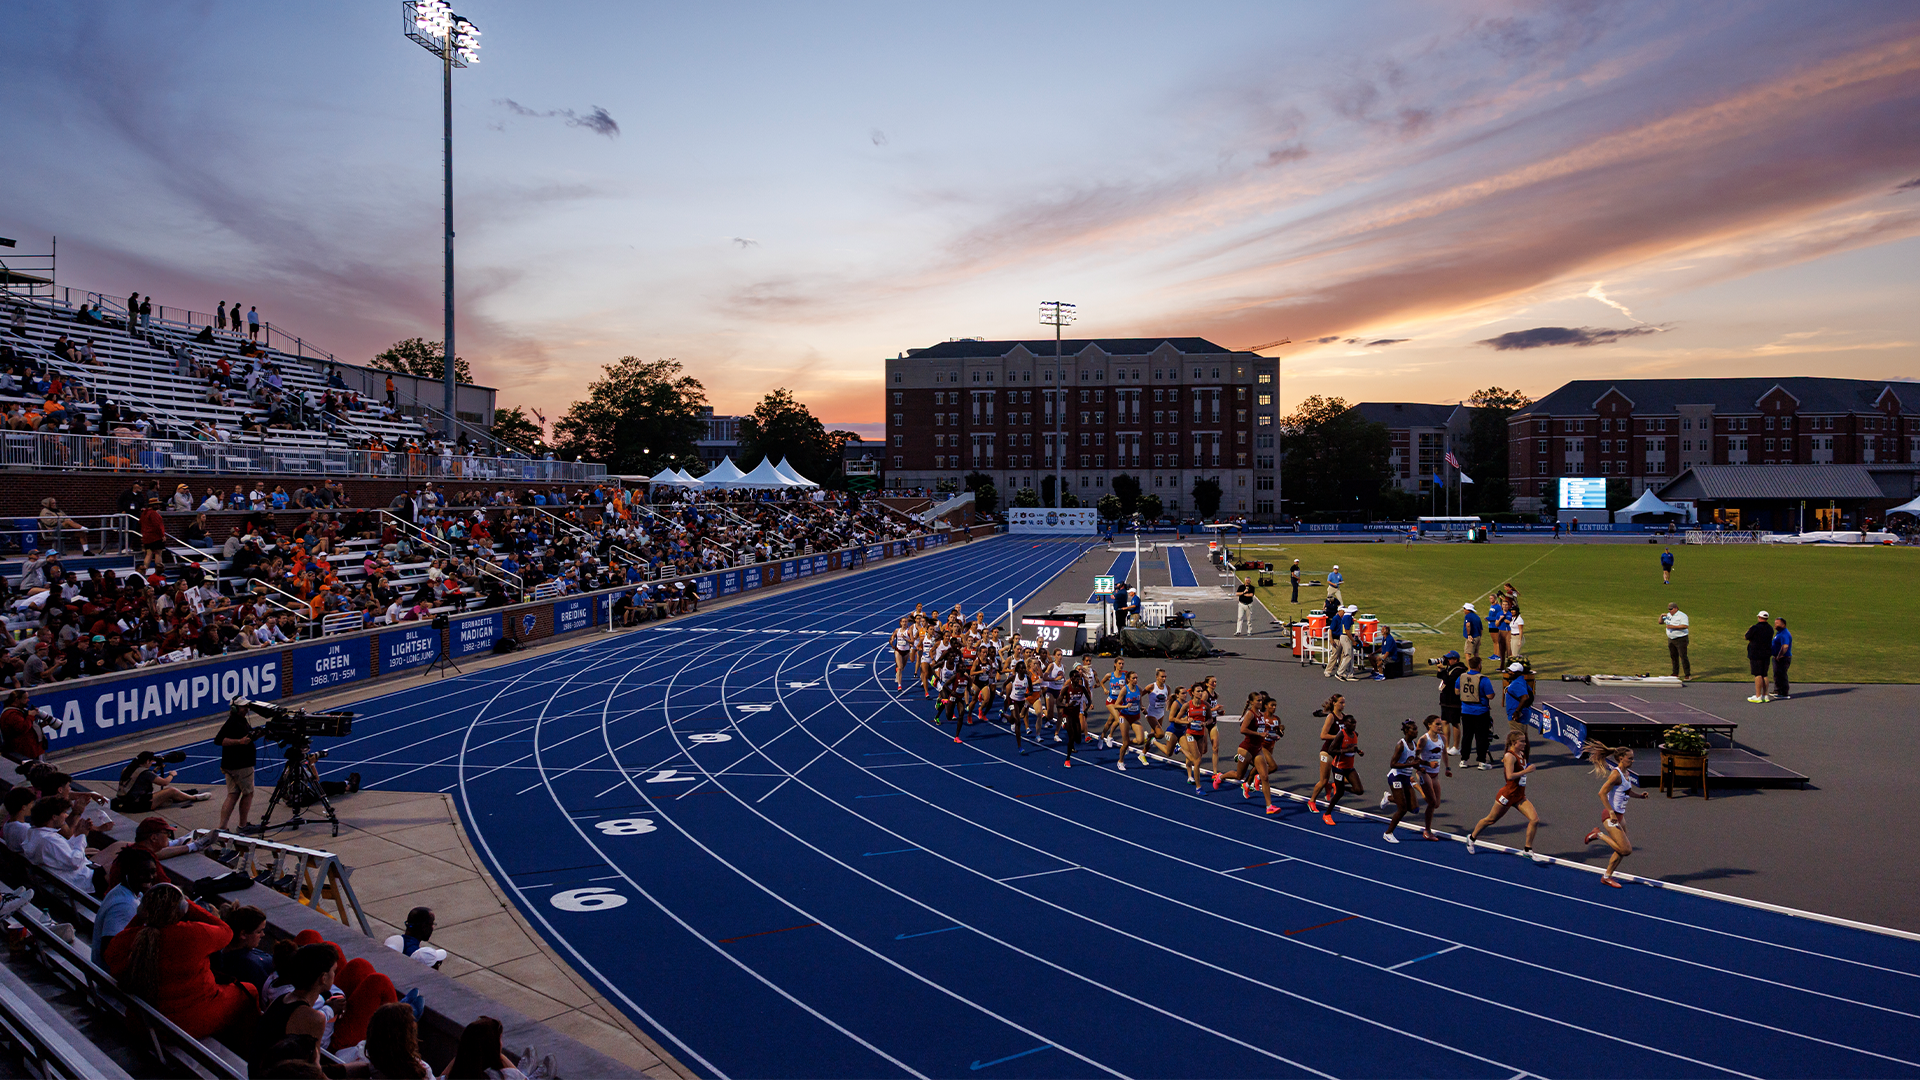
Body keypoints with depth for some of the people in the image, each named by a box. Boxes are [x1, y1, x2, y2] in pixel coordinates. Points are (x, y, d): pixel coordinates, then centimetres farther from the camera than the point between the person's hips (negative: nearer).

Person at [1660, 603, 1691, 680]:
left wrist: (1673, 627, -24)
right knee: (1673, 656, 11)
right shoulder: (1668, 615, 12)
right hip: (1671, 639, 8)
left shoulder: (1682, 616, -10)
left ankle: (1687, 674, -7)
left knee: (1683, 656, -10)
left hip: (1681, 639, -7)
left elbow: (1685, 626, -21)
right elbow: (1660, 622, 18)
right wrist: (1661, 616, -2)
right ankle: (1675, 674, 19)